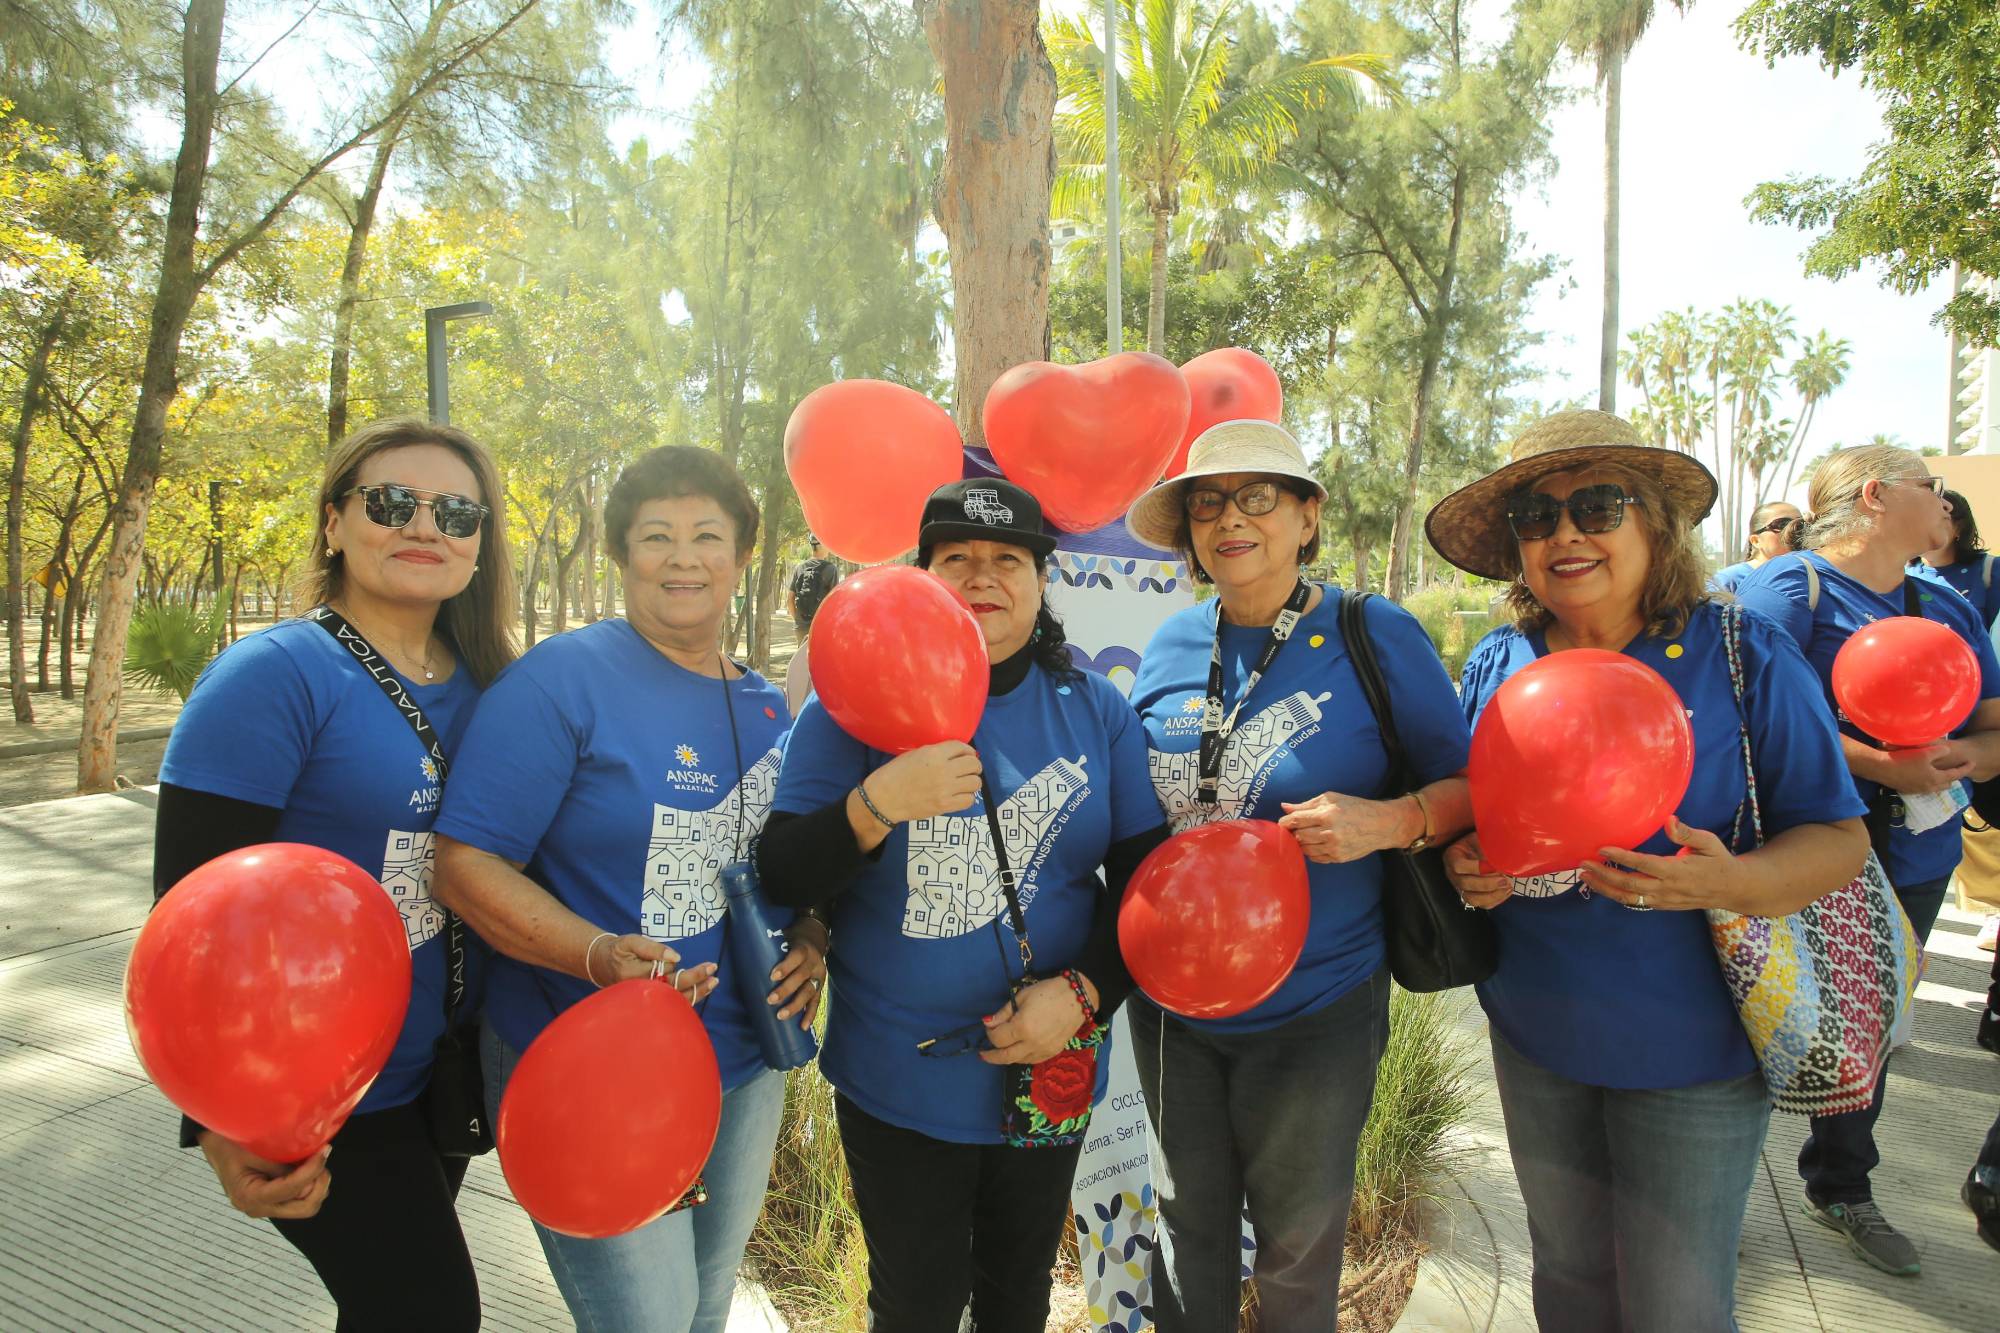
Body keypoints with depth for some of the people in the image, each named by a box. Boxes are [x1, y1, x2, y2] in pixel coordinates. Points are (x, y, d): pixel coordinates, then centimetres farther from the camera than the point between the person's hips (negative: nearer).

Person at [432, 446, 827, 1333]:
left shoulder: (768, 709, 6)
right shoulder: (562, 678, -14)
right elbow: (466, 863, -18)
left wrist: (813, 943, -4)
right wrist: (596, 954, -31)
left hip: (746, 1070, 7)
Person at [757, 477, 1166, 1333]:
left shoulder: (1096, 710, -3)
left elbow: (1146, 877, 0)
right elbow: (782, 879, -12)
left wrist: (1083, 991, -14)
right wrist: (877, 806, -29)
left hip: (1047, 1081, 2)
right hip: (896, 1081, -2)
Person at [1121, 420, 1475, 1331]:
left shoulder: (1378, 637, -11)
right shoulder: (1171, 647, 1)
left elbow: (1468, 785, -5)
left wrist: (1387, 822, -25)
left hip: (1315, 1008, -3)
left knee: (1297, 1249, 17)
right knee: (1188, 1227, 22)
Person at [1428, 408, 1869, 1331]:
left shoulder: (1742, 656, -11)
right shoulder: (1496, 665, -2)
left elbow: (1840, 838, -8)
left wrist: (1733, 883, -28)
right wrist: (1463, 864, -13)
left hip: (1690, 1052, -3)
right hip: (1534, 1037, 3)